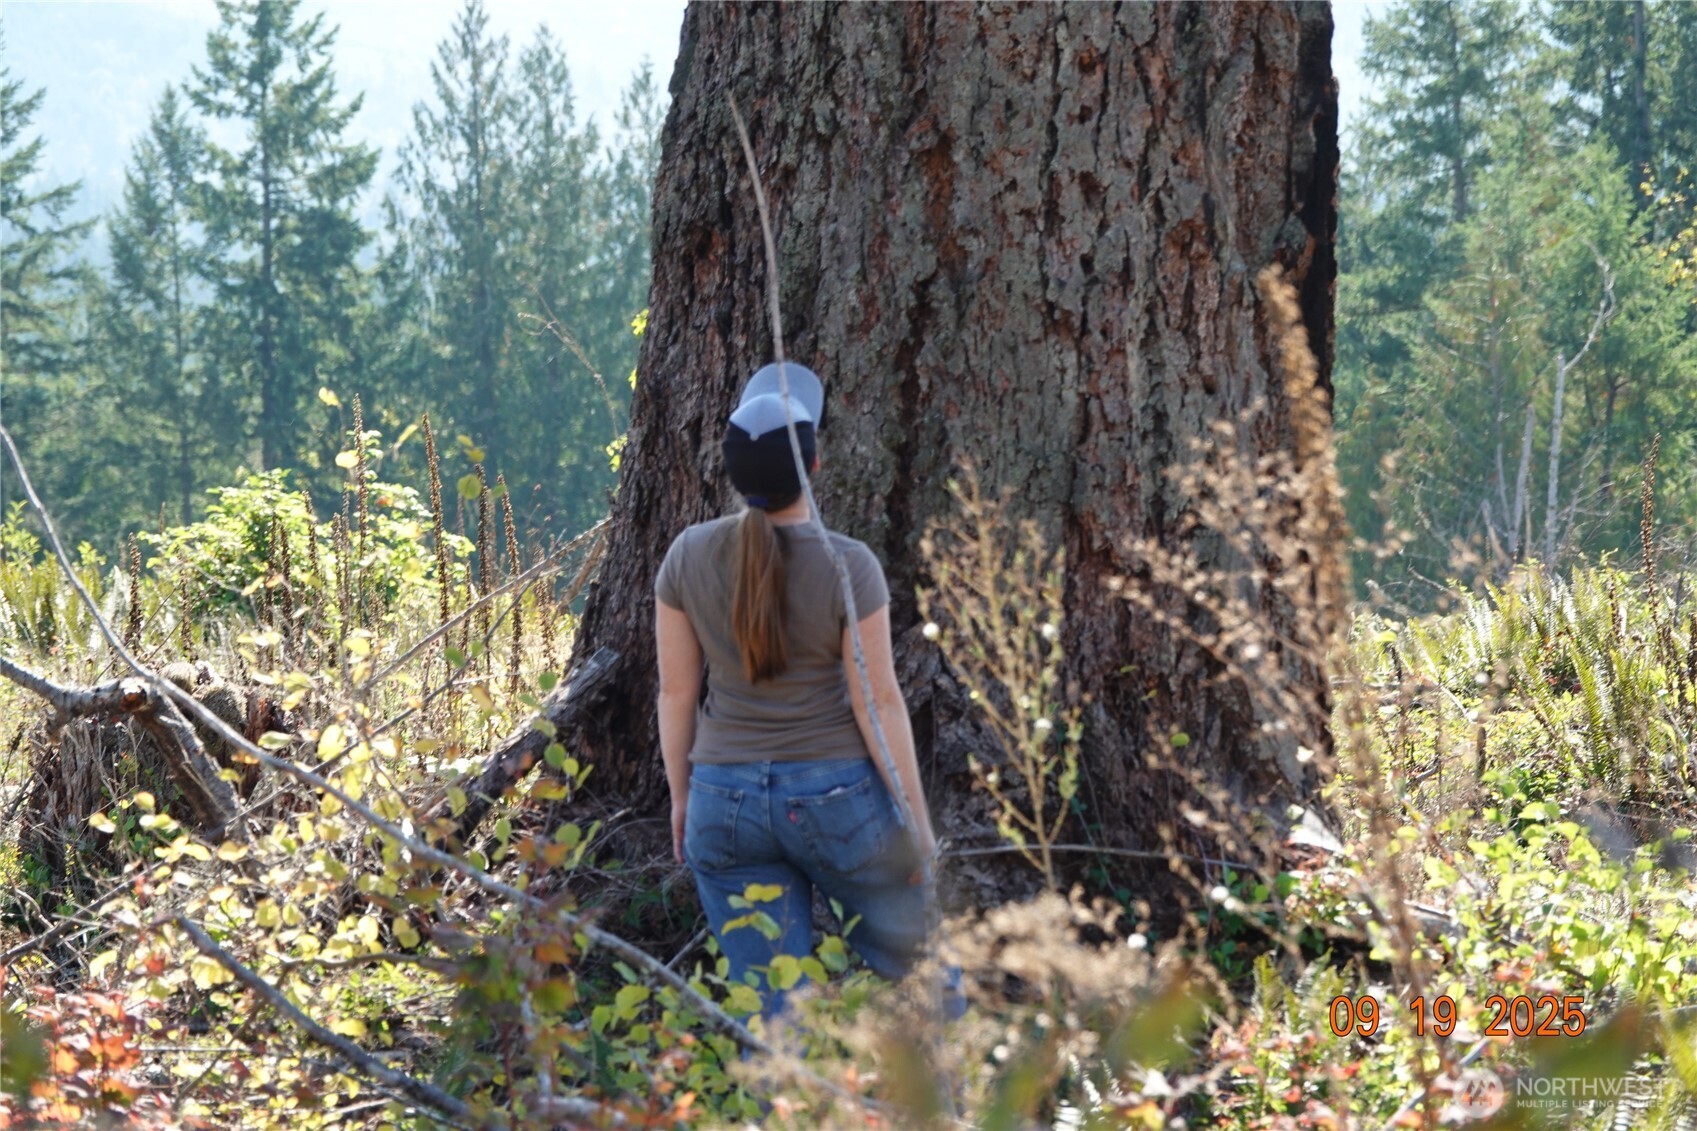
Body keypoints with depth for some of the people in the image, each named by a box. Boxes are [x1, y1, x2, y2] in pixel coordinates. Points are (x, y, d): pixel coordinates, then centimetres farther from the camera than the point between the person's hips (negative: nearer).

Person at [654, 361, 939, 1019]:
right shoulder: (848, 567, -13)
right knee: (918, 966, 16)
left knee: (770, 1007, 6)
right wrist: (915, 817, -3)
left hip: (727, 803, 3)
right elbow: (878, 701, -11)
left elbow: (676, 691, 3)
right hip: (837, 798, -3)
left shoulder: (689, 556, -4)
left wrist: (681, 795, 15)